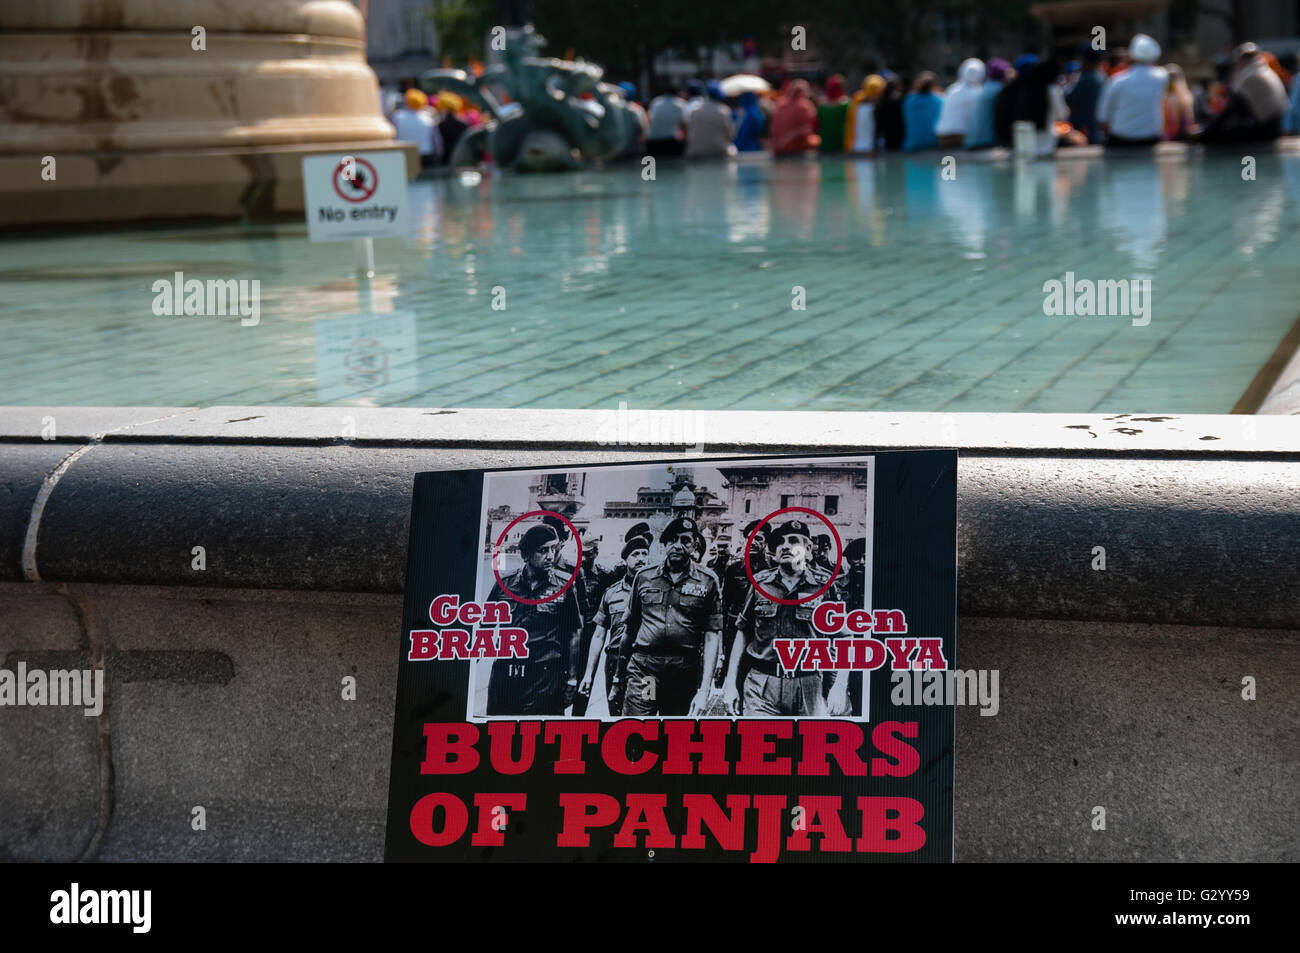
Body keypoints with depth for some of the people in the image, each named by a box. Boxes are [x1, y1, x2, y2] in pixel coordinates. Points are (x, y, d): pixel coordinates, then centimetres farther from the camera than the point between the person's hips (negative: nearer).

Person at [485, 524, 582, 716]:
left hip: (545, 679, -2)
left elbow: (573, 635, 7)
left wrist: (571, 679, 3)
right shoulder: (504, 584, 9)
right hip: (504, 675, 2)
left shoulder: (565, 586, 5)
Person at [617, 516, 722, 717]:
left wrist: (704, 690, -6)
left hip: (685, 674, 0)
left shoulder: (707, 583, 6)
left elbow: (712, 638, 2)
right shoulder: (644, 578, 11)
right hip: (643, 670, 0)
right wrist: (620, 676, 14)